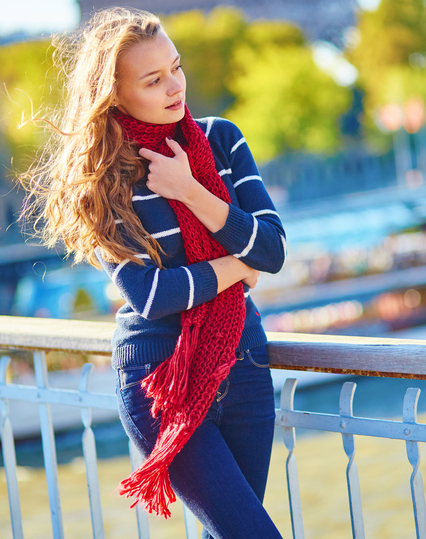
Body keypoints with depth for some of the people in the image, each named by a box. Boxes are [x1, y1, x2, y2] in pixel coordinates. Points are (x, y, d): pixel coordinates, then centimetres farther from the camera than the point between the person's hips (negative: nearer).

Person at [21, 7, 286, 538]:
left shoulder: (220, 138, 2)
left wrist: (189, 191, -15)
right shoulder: (100, 178, -9)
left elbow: (274, 249, -6)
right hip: (161, 378, -4)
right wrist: (239, 266, -8)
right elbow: (146, 294, -17)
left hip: (242, 364, 4)